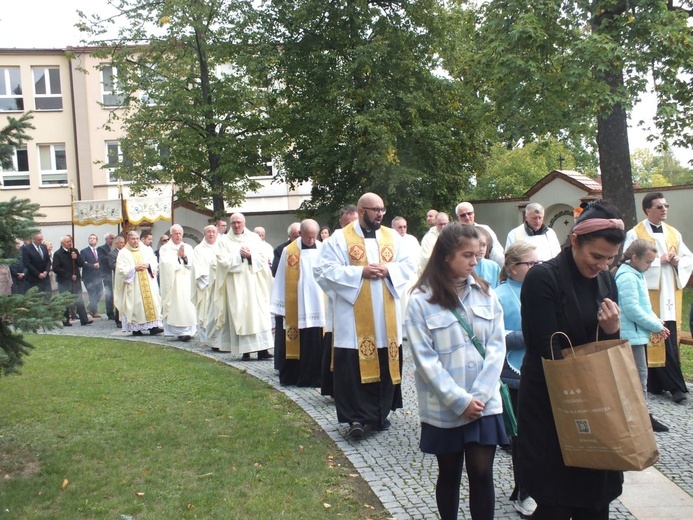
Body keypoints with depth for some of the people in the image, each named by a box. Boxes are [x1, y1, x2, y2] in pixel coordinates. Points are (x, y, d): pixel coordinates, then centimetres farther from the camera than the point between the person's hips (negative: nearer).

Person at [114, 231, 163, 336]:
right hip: (133, 285, -3)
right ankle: (135, 328, -1)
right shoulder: (123, 253, 3)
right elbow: (121, 269, -5)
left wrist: (148, 265, -8)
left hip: (147, 283, 3)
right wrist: (134, 268, -14)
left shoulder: (146, 250, 13)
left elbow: (154, 263, 12)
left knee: (151, 301, -5)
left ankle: (153, 326, -7)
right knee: (135, 304, -6)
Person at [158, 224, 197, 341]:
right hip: (172, 283, -3)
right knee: (176, 306, -9)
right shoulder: (165, 248, 3)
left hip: (186, 282, 3)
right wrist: (177, 256, -8)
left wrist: (185, 257, -11)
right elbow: (166, 264, -10)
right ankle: (179, 331, -8)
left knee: (188, 306, -2)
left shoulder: (188, 248, 14)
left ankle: (188, 330, 3)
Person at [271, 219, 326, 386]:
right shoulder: (288, 251, -2)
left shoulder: (323, 250, 2)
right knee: (297, 343, 6)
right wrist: (279, 304, 1)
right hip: (294, 307, -1)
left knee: (316, 343, 3)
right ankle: (293, 377, 15)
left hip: (319, 305, 1)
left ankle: (314, 377, 12)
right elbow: (281, 279, 2)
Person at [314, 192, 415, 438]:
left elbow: (408, 265, 8)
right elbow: (324, 270, -9)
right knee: (354, 366, -5)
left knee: (386, 365, 7)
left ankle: (380, 413, 21)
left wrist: (388, 269, -12)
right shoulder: (340, 238, -1)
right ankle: (356, 417, 2)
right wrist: (360, 272, -16)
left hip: (386, 319, 4)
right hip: (354, 320, -4)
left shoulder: (392, 237, 11)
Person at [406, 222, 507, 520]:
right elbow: (425, 359, -11)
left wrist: (479, 395, -11)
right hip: (444, 409, -2)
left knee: (482, 474, 2)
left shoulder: (485, 294, 2)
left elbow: (496, 346, -1)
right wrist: (459, 400, -15)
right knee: (449, 474, 13)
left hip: (484, 403, 2)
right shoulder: (421, 301, -8)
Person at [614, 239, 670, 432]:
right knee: (639, 376, -5)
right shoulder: (627, 277, -18)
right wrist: (657, 326, -14)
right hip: (631, 335, -10)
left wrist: (657, 320, 4)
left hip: (637, 334, 10)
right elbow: (632, 310, -22)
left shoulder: (636, 275, 14)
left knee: (639, 376, 14)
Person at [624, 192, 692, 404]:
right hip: (650, 295, -5)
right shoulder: (635, 234, -3)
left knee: (670, 340, 3)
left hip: (670, 296, 5)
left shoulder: (674, 233, 14)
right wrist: (659, 261, -14)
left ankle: (656, 384, 14)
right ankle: (675, 386, 2)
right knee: (659, 340, -6)